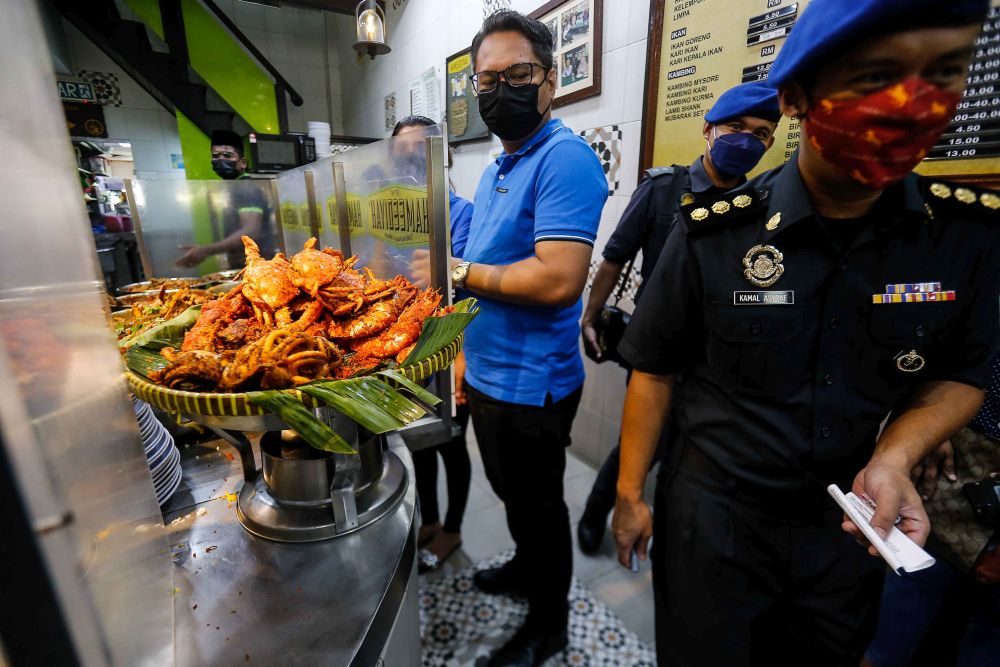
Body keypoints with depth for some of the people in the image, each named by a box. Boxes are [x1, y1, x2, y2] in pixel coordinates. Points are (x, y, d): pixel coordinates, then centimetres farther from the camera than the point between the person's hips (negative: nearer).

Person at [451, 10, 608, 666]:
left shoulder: (565, 157, -18)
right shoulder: (497, 169, 12)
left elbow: (559, 280, -29)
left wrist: (461, 273, -18)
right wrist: (469, 352, 12)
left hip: (530, 383, -9)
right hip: (489, 373, 9)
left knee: (538, 507, 13)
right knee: (513, 494, 27)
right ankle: (528, 568, 55)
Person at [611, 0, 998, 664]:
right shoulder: (714, 233, -18)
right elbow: (655, 369, -10)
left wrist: (893, 458, -15)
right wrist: (630, 494, -4)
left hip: (850, 521, 4)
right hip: (710, 516, -3)